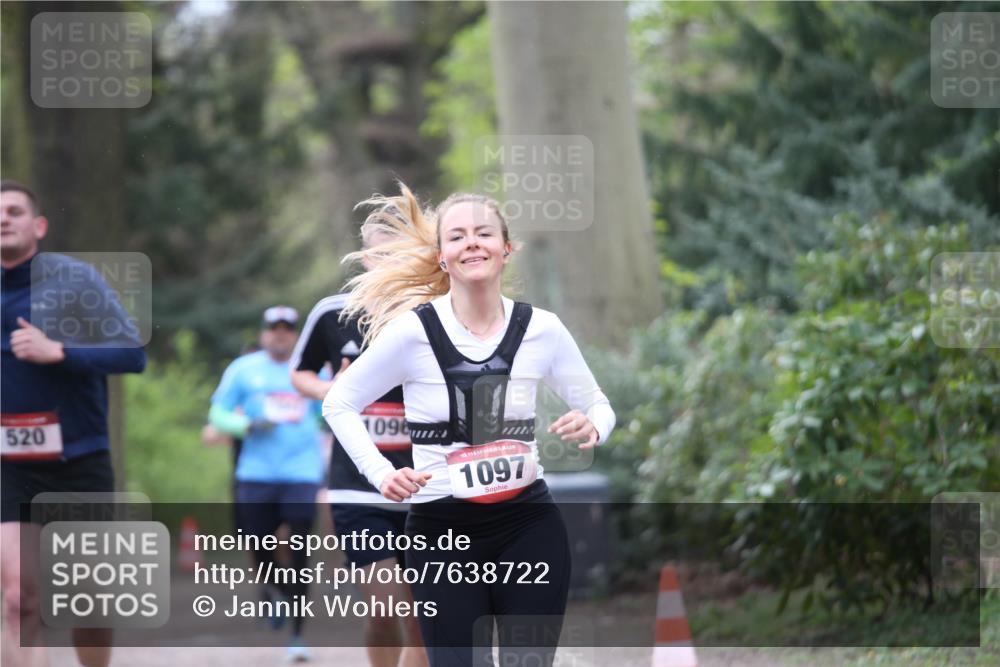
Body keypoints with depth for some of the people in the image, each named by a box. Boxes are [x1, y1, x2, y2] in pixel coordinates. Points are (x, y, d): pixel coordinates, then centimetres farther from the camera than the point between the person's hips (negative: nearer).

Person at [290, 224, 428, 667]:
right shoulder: (332, 314, 0)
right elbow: (300, 373, 17)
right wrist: (328, 391, -4)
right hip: (359, 489, -1)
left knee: (421, 624, 4)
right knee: (385, 608, -12)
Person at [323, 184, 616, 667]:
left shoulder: (540, 329, -2)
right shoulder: (413, 330, -9)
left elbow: (598, 406, 11)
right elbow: (339, 404, 2)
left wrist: (591, 428, -13)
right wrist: (381, 474, -12)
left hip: (529, 524, 2)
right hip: (442, 533, -2)